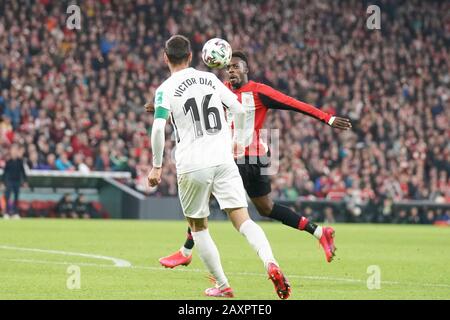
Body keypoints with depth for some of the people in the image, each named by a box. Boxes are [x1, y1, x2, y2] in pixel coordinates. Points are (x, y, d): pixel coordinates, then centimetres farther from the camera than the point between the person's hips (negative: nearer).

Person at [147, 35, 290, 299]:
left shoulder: (166, 89, -1)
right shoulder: (210, 79, 12)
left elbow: (158, 129, -13)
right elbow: (240, 110, 13)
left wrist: (157, 166, -3)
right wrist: (237, 141, 28)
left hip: (192, 166, -3)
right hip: (223, 160, 3)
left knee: (198, 227, 15)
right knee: (243, 220, -5)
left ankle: (222, 285, 14)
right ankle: (270, 263, -30)